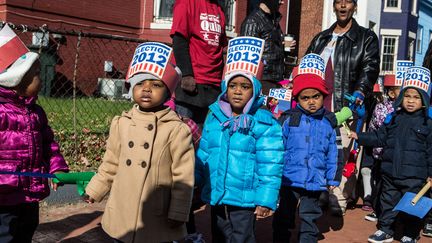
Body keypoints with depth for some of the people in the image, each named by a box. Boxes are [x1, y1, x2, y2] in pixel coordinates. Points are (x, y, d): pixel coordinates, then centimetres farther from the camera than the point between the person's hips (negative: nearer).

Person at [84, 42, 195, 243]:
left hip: (158, 221, -4)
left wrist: (178, 214, -10)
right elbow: (111, 165, 12)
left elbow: (183, 177, -11)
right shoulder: (121, 123, 1)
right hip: (121, 218, 4)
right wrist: (94, 191, 14)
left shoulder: (177, 129, -12)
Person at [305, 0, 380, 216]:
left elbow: (370, 67, -4)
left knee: (344, 155, -11)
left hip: (347, 109, -4)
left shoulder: (366, 38, 9)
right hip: (318, 108, 4)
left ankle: (339, 199, -3)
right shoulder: (320, 39, 22)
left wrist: (360, 92, -21)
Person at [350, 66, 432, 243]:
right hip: (390, 172, 4)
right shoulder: (393, 118, 4)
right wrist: (359, 137, 6)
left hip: (414, 176, -3)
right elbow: (380, 138, 12)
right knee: (388, 202, 15)